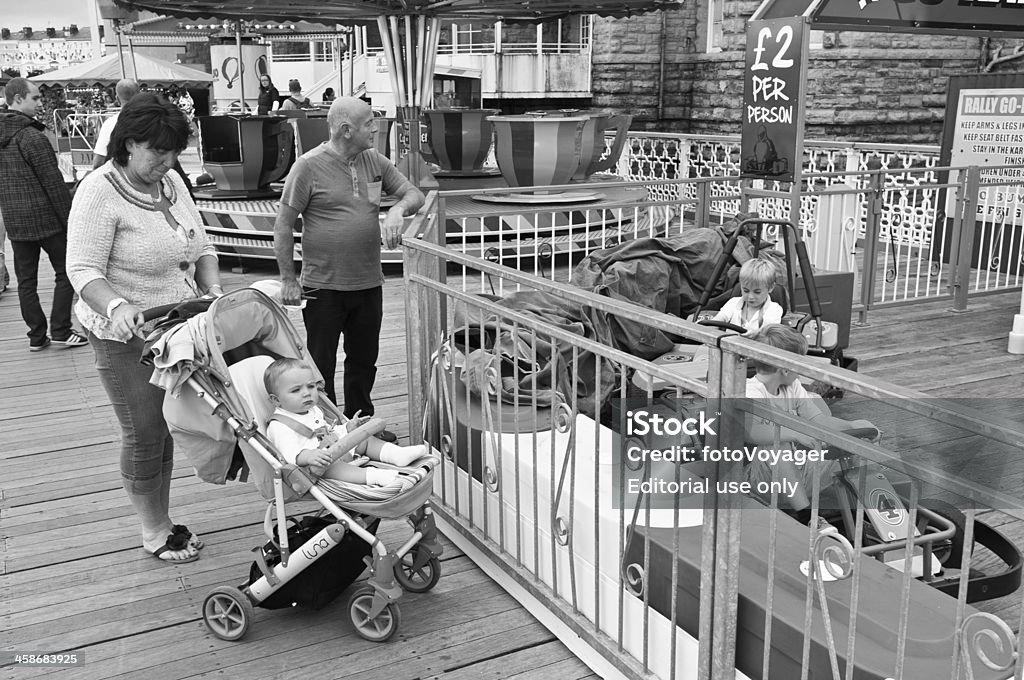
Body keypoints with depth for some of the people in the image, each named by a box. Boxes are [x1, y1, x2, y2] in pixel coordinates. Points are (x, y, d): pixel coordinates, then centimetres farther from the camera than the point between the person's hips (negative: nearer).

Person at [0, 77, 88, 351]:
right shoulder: (33, 137, -15)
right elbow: (54, 183, -16)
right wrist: (70, 220, -11)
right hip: (45, 218, -7)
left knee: (26, 280, 10)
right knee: (66, 271, 6)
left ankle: (37, 336, 15)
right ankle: (60, 331, 5)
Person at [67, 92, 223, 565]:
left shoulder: (171, 183, 6)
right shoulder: (100, 191, -16)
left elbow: (201, 247, 13)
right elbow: (82, 269, -20)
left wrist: (214, 289, -5)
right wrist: (116, 307, -38)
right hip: (127, 335, -7)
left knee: (165, 429, 15)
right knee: (144, 434, 4)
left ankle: (163, 520, 31)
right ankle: (152, 533, 21)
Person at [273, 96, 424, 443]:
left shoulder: (374, 161, 5)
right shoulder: (309, 166, -11)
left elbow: (414, 194, 10)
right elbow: (283, 225, -8)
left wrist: (398, 209, -14)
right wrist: (288, 280, -9)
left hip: (369, 283, 6)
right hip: (324, 287, -5)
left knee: (364, 361, 18)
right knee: (321, 365, 6)